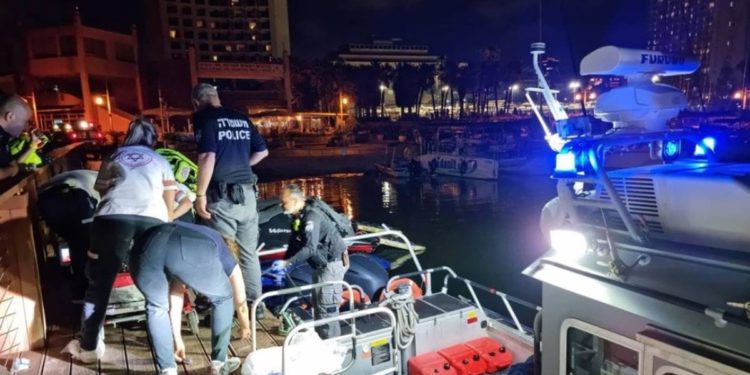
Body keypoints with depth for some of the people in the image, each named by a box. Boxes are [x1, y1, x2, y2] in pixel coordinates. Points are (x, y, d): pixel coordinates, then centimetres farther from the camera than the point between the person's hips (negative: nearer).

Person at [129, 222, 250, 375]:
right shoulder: (225, 257, 37)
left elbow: (175, 297, 49)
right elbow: (241, 303, 47)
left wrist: (178, 340, 59)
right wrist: (245, 328, 67)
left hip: (147, 246, 4)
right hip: (195, 252, -3)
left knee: (157, 306, 33)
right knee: (223, 299, 27)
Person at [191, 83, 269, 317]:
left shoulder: (204, 119, -5)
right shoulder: (242, 119, 14)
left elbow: (207, 157, -18)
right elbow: (262, 151, 20)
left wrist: (200, 195, -13)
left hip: (222, 196, -6)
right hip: (247, 193, 6)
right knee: (249, 252, 14)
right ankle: (255, 304, 23)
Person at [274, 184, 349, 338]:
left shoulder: (311, 216, -24)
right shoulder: (297, 218, 7)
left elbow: (309, 248, -32)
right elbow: (294, 245, 10)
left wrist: (286, 263, -33)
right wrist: (283, 265, 0)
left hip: (333, 262, -10)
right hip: (322, 264, 10)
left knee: (327, 305, -9)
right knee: (317, 302, 17)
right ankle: (321, 338, 30)